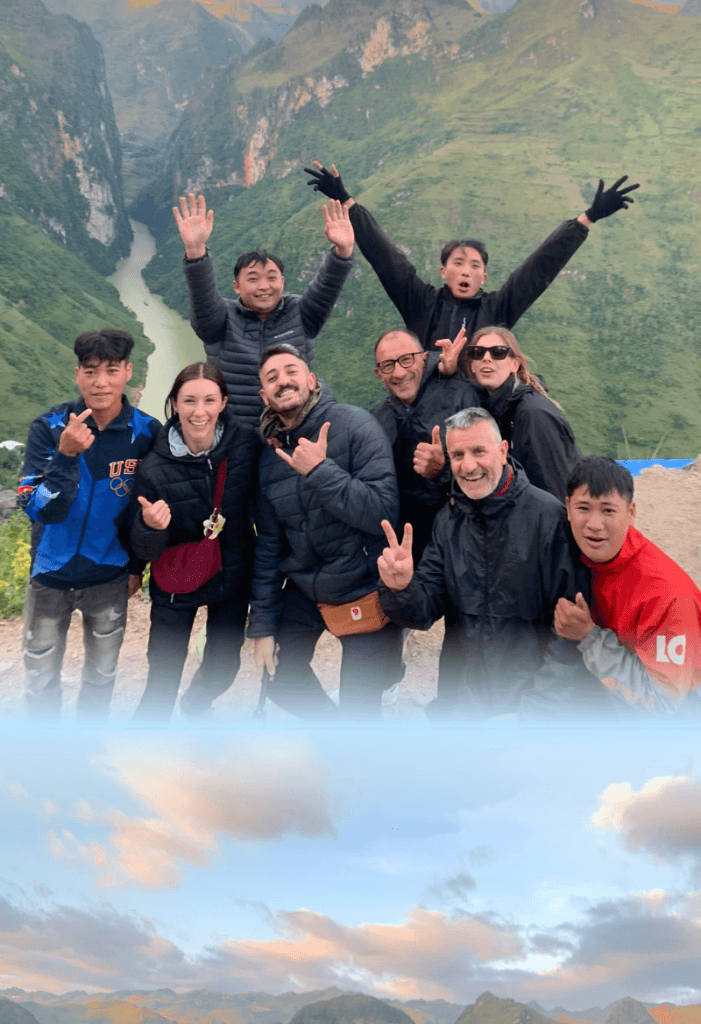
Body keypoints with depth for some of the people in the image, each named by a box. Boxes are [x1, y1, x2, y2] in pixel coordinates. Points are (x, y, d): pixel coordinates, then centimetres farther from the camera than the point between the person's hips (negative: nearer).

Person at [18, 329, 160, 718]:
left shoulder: (146, 432, -12)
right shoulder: (48, 427, -15)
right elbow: (40, 510, -22)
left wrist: (138, 565, 8)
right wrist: (66, 454, -36)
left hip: (110, 576, 1)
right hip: (51, 574, 0)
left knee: (101, 674, 16)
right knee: (41, 681, 11)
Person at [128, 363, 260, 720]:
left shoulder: (246, 445, -18)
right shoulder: (155, 468, -20)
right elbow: (145, 551, -13)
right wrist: (150, 527, -35)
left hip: (233, 580, 3)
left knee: (223, 665, 19)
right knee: (163, 680, -1)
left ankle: (195, 705, 53)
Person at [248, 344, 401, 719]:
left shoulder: (355, 425, -16)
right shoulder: (271, 454, 2)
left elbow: (383, 512, -25)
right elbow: (268, 544, 7)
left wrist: (319, 471, -28)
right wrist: (263, 623, 5)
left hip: (365, 590, -5)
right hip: (305, 591, 6)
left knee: (358, 708, -2)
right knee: (281, 680, 11)